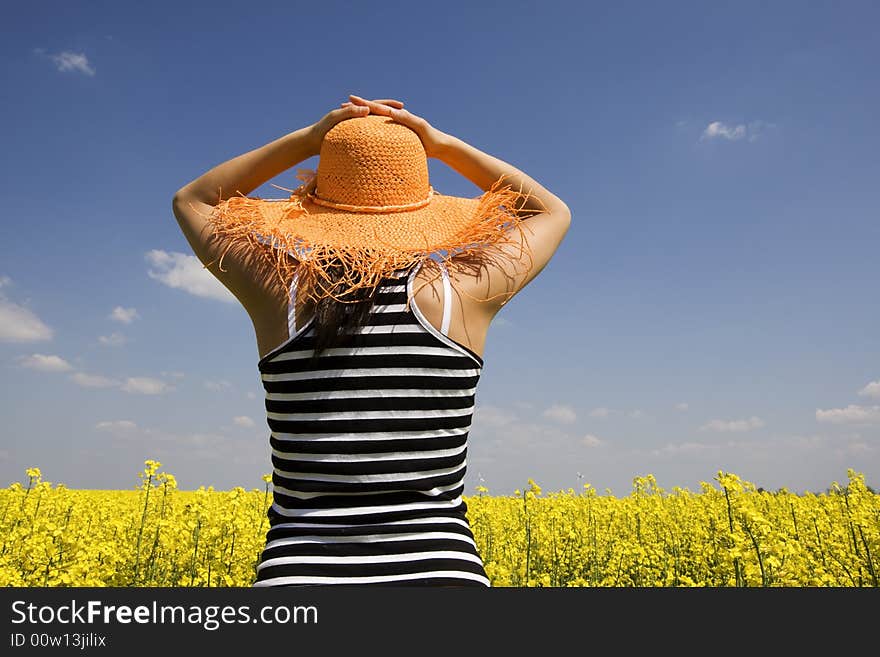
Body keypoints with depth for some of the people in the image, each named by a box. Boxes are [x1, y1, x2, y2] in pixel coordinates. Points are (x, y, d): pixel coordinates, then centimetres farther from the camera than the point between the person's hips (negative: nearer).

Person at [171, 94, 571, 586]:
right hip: (442, 567, 0)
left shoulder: (281, 292, -5)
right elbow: (552, 212, 15)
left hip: (300, 570, 1)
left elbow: (192, 201, 17)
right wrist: (443, 145, 9)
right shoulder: (461, 294, -6)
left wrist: (308, 139, 8)